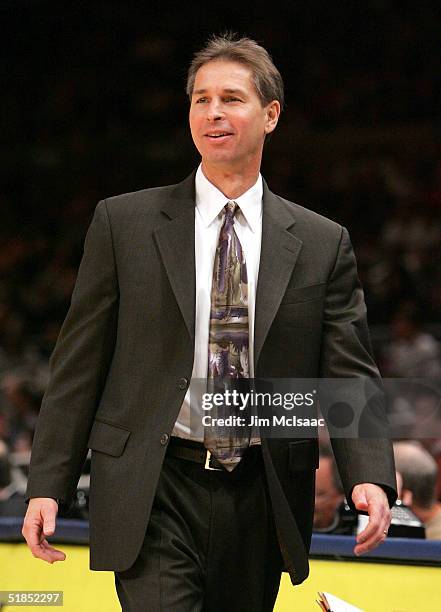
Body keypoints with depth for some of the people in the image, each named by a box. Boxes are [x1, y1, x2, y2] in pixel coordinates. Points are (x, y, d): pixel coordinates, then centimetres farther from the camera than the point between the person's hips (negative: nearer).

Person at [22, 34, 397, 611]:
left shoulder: (322, 244, 6)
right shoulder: (124, 223, 3)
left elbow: (350, 375, 3)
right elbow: (78, 365, 4)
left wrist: (370, 478, -15)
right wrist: (47, 486, -2)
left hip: (260, 499, 2)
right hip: (153, 497, -2)